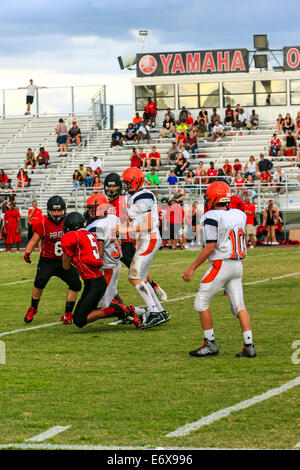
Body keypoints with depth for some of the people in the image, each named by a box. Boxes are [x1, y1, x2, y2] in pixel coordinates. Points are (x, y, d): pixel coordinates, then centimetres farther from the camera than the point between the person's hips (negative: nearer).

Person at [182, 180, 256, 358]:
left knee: (202, 302, 5)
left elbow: (210, 247, -17)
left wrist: (192, 268, -13)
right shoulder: (240, 215, 7)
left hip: (221, 264, -7)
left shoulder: (212, 218, -15)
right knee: (239, 305, 8)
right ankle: (249, 346, 1)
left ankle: (210, 344, 6)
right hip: (238, 265, 7)